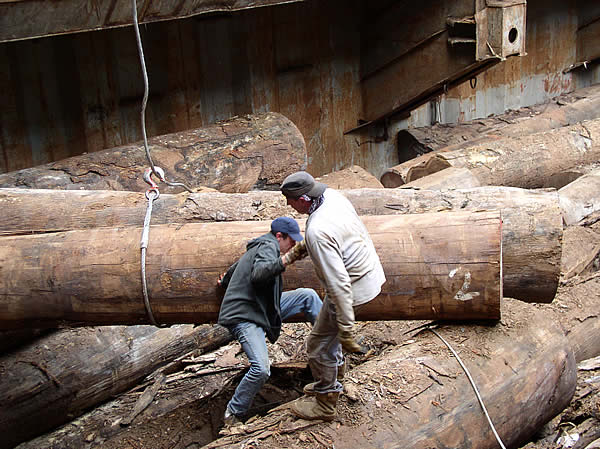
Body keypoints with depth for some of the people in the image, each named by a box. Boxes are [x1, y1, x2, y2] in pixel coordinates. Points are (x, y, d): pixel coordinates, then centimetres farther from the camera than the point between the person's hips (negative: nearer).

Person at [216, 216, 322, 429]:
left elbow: (234, 269, 36)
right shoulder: (268, 247, -12)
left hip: (262, 309, 10)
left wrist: (225, 282, 54)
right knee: (261, 369, -25)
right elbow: (258, 274, -34)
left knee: (308, 295, 4)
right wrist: (286, 260, -45)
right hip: (244, 317, -10)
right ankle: (233, 415, -5)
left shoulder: (259, 248, 20)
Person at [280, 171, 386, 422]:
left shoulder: (317, 231, -34)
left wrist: (347, 331, -28)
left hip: (354, 289, -10)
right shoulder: (332, 195, -6)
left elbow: (339, 283, -33)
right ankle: (331, 381, 46)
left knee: (319, 344, 7)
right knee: (330, 330, 27)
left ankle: (325, 405, 25)